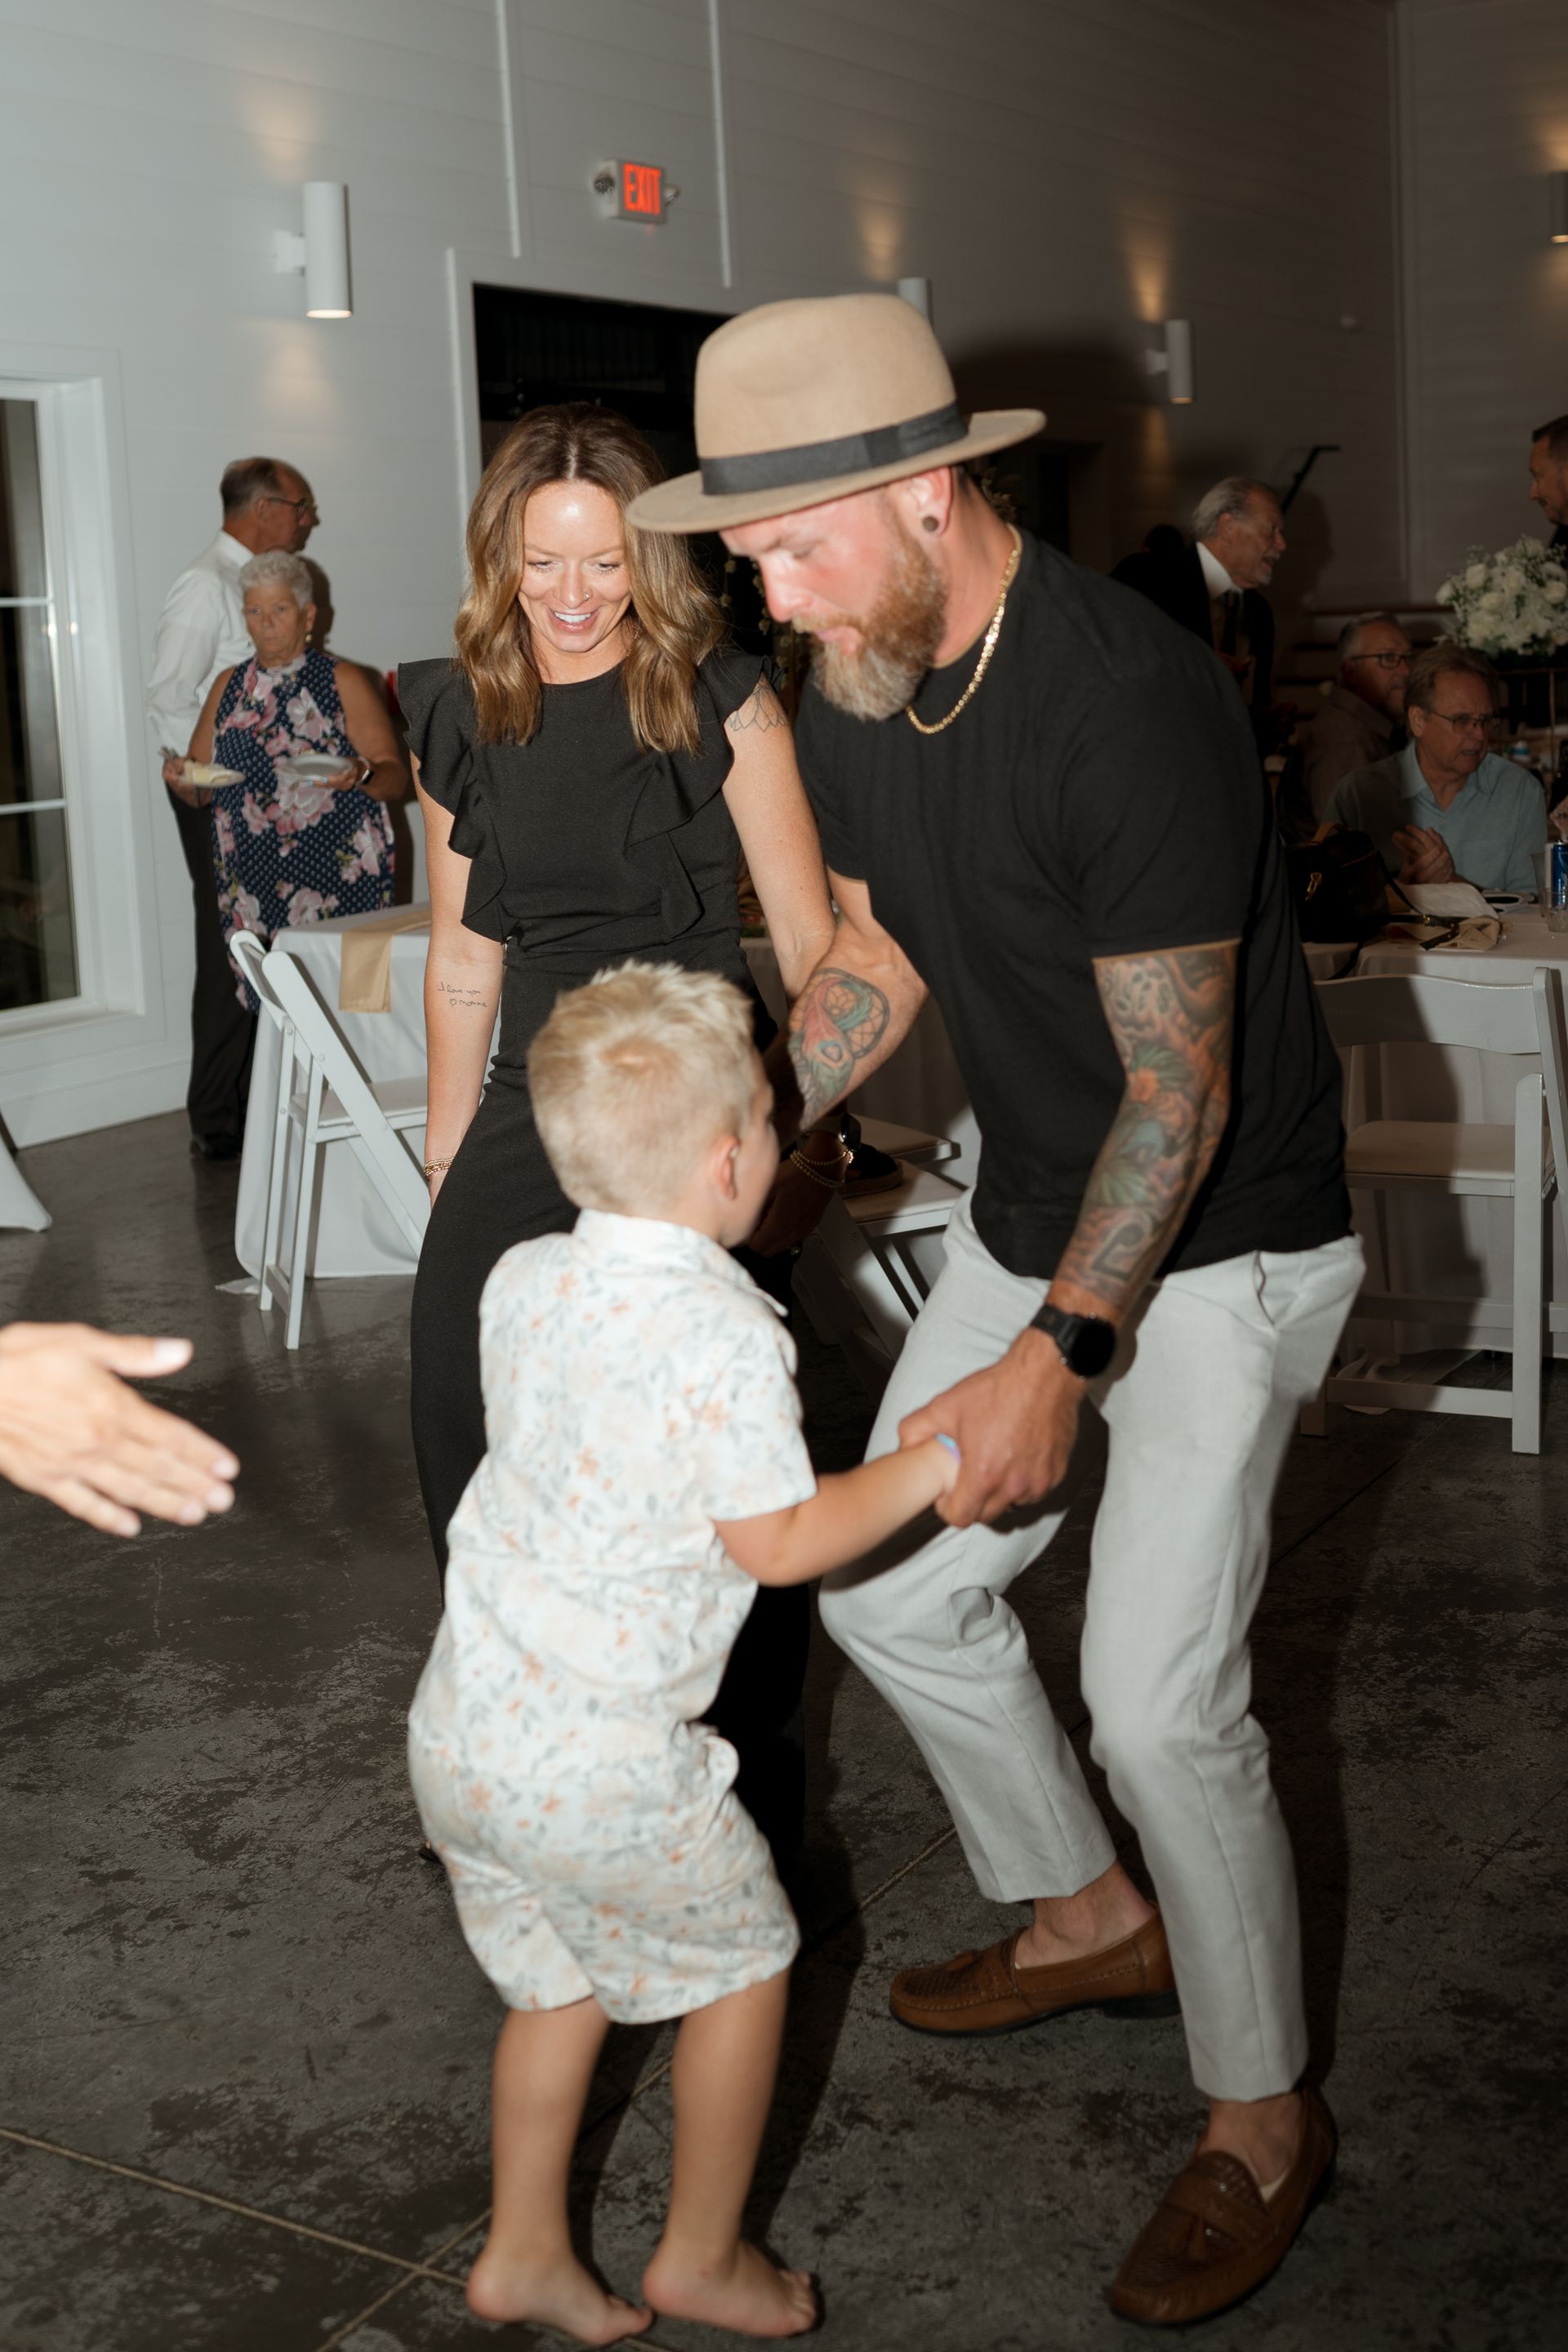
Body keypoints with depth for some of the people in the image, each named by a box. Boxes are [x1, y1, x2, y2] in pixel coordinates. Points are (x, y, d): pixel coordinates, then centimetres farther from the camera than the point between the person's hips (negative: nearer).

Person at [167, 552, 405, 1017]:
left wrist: (362, 774, -22)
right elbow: (200, 788, 18)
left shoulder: (343, 682, 3)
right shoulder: (229, 686, 16)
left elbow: (396, 777, -1)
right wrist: (181, 779, -5)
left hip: (337, 874, -3)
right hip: (251, 881, 3)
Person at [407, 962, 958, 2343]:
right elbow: (780, 1543, -17)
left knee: (560, 1976, 25)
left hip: (459, 1727, 7)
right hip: (603, 1768, -7)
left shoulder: (523, 1281, 0)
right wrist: (929, 1467, -3)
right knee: (744, 1963, 17)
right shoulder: (729, 1337, -20)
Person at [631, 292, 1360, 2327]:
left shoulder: (1128, 701, -29)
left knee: (1159, 1691, -10)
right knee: (890, 1586, 12)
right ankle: (1091, 1917, 35)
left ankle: (1263, 2121, 14)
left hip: (1221, 1242, -8)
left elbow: (1179, 1084, -27)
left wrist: (1058, 1357, -31)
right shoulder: (851, 690, -4)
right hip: (1033, 1218, 8)